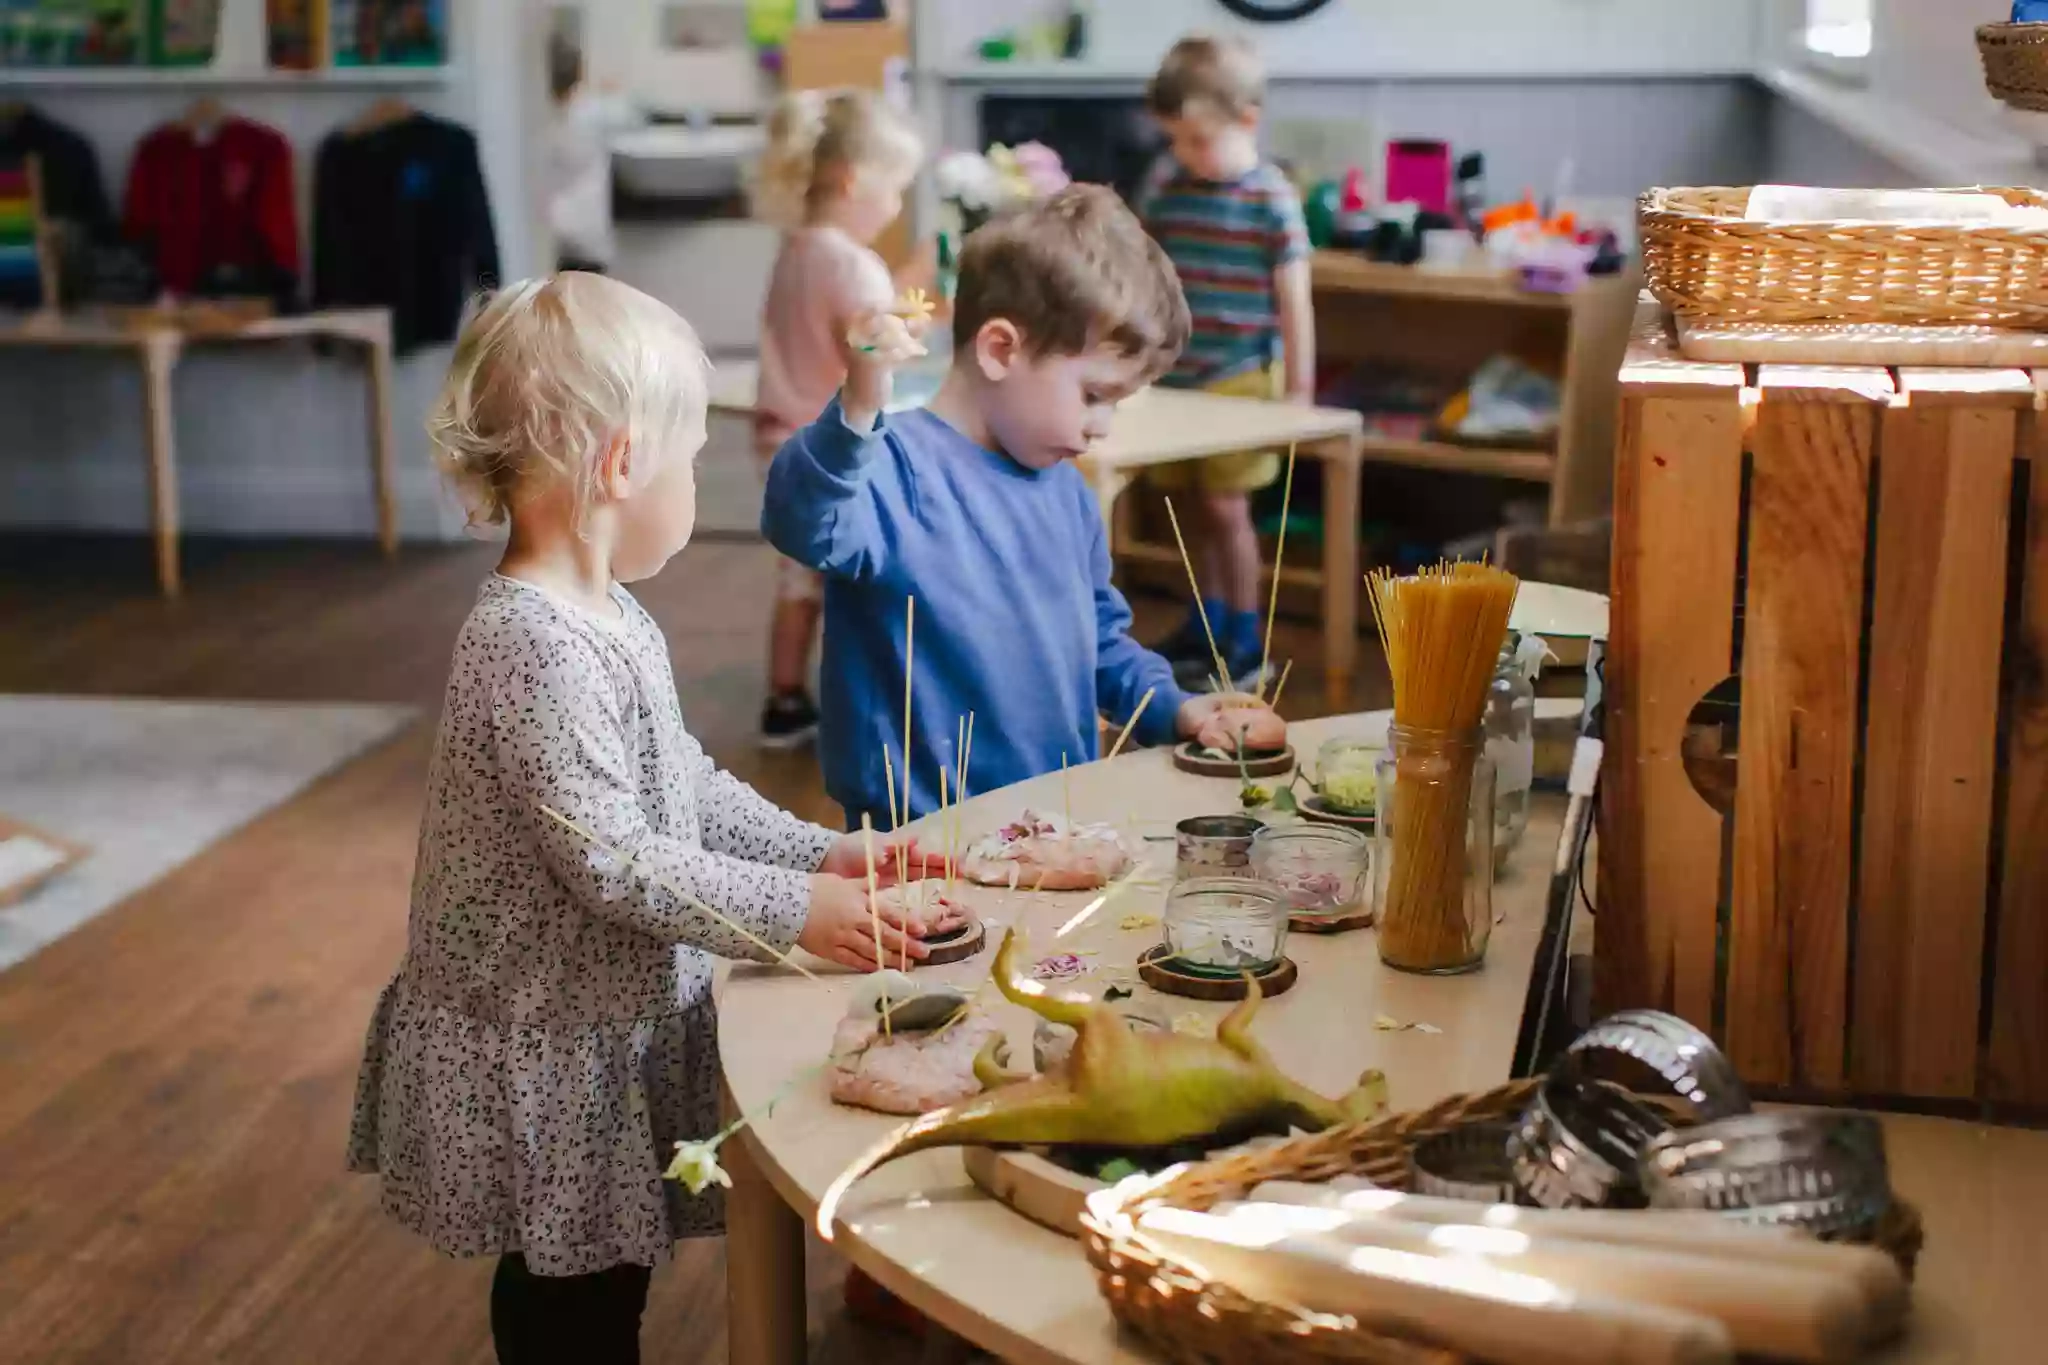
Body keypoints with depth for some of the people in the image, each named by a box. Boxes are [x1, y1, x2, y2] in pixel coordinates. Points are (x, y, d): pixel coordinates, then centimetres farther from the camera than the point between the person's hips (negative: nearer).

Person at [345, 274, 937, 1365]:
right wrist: (796, 910, -23)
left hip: (613, 1018, 9)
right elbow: (611, 863, -27)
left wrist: (820, 855, 4)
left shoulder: (605, 617, 5)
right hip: (543, 1057, -9)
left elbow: (685, 782, 13)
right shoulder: (533, 647, -27)